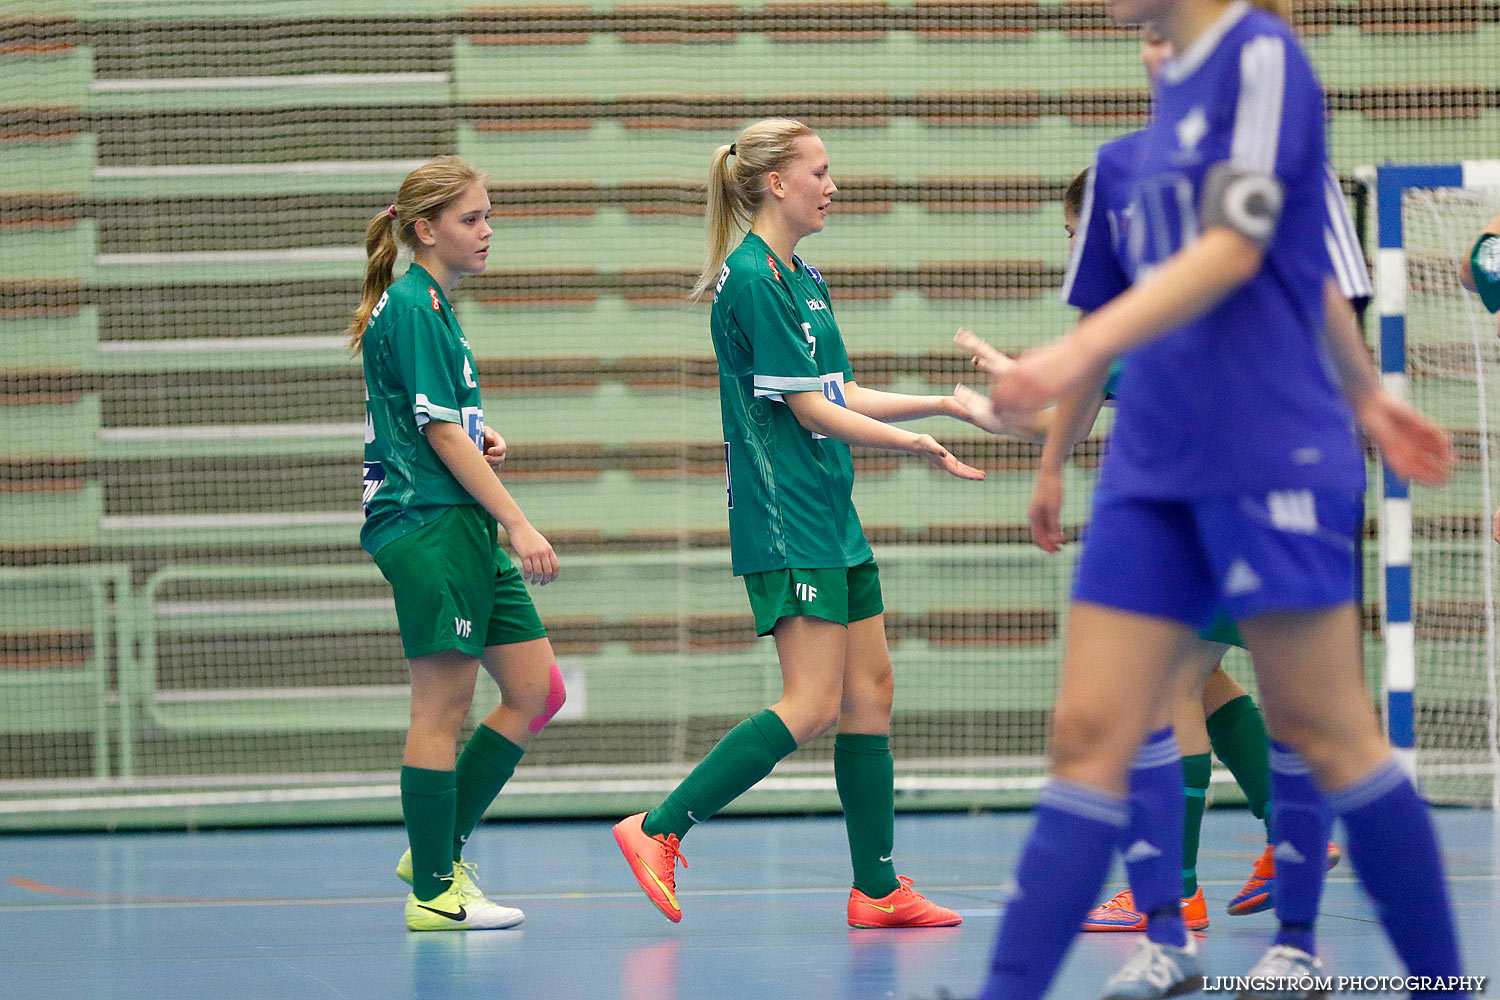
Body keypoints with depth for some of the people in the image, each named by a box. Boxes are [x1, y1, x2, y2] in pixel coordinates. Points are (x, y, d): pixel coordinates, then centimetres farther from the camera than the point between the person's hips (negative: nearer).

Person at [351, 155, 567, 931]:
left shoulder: (433, 305, 17)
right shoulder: (412, 308, -12)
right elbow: (439, 432, -16)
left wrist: (480, 445, 6)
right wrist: (517, 523, -17)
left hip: (465, 527, 10)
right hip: (427, 525, -10)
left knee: (536, 692, 8)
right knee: (442, 707, -5)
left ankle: (437, 853, 15)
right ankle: (433, 892, 0)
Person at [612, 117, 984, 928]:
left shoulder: (800, 277, 15)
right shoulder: (752, 280, -15)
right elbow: (809, 409, -16)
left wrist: (940, 403, 17)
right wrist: (914, 443, -9)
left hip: (830, 513, 10)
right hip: (785, 523, -10)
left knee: (871, 692, 7)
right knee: (812, 705, -13)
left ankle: (878, 889, 11)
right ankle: (658, 831, -8)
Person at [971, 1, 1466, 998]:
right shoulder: (1175, 87, 16)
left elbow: (1235, 249, -17)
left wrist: (1085, 348, -26)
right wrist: (1364, 393, 32)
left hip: (1271, 458, -7)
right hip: (1154, 465, 7)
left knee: (1326, 734, 0)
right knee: (1089, 739, -2)